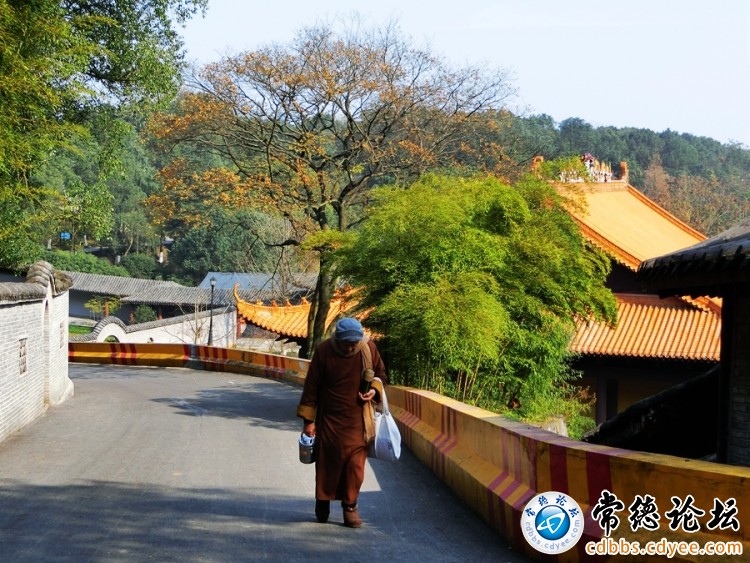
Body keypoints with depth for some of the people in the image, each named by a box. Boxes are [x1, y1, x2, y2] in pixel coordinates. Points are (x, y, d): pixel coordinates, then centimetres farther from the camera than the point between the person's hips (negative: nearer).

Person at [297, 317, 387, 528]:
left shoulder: (369, 349, -6)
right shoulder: (323, 350, -10)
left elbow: (380, 375, 12)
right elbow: (311, 385, -4)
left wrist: (374, 390, -11)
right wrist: (308, 419, -4)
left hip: (357, 419, 1)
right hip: (329, 418, -1)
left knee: (355, 463, -2)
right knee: (327, 461, 5)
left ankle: (350, 506, 12)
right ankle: (323, 501, 25)